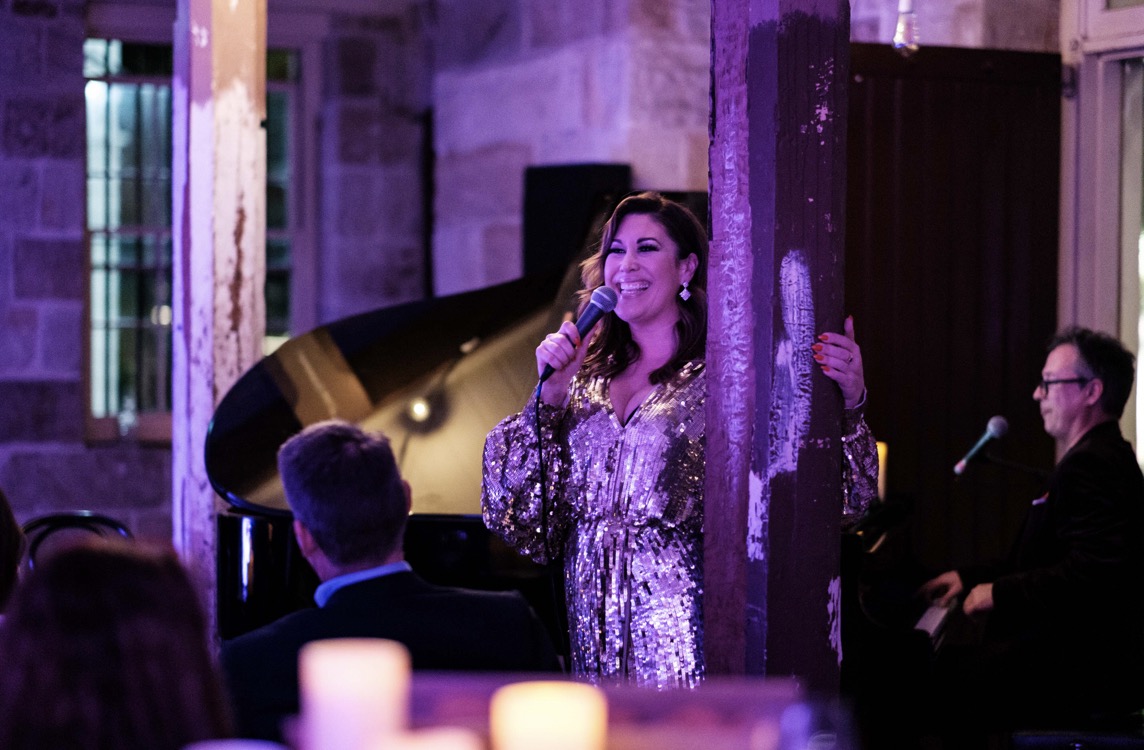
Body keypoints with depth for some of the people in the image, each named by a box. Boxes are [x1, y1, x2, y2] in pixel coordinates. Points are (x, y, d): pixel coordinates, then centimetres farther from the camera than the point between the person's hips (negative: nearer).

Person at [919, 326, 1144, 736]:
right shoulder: (1099, 458, 20)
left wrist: (1000, 593, -19)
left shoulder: (1091, 465, -16)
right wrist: (970, 578, 19)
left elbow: (1094, 572, -28)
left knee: (937, 676, -15)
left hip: (1088, 669, -11)